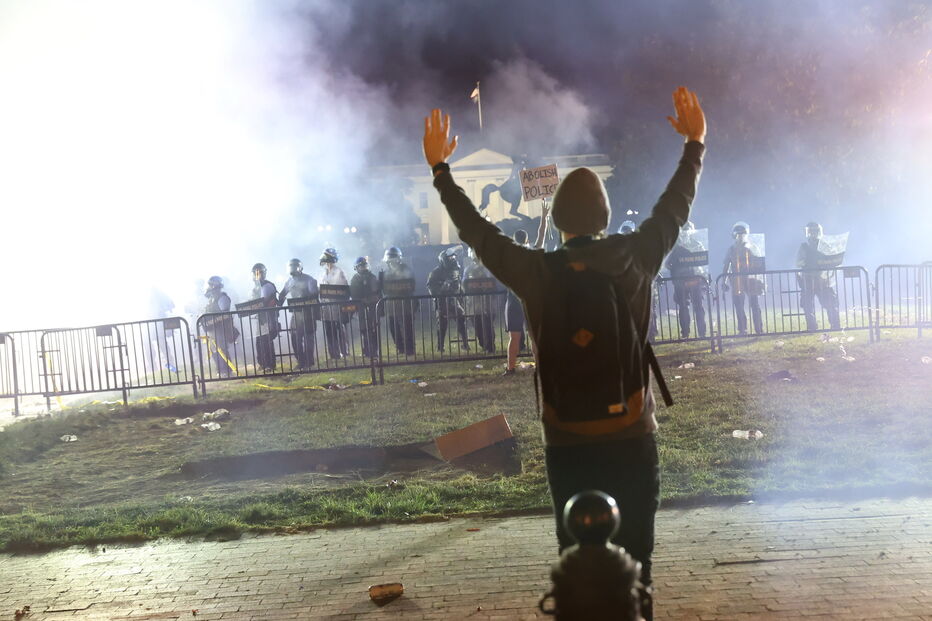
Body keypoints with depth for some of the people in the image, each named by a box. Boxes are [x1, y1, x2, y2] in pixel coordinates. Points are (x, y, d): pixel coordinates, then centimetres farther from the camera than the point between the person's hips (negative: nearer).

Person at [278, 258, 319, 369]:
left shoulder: (309, 280, -5)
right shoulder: (290, 281, 13)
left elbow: (314, 294, -13)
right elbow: (282, 295, 17)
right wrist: (278, 306, 4)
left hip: (307, 313, -5)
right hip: (295, 313, 5)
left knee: (308, 337, 0)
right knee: (295, 338, 3)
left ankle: (309, 362, 7)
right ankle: (301, 362, 12)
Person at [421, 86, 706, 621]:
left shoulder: (535, 272, -8)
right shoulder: (634, 259, -7)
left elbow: (477, 230, 5)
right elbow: (674, 210, 9)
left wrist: (440, 168, 18)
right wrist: (696, 143, 23)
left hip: (567, 447, 0)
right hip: (632, 441, 0)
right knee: (634, 565, 10)